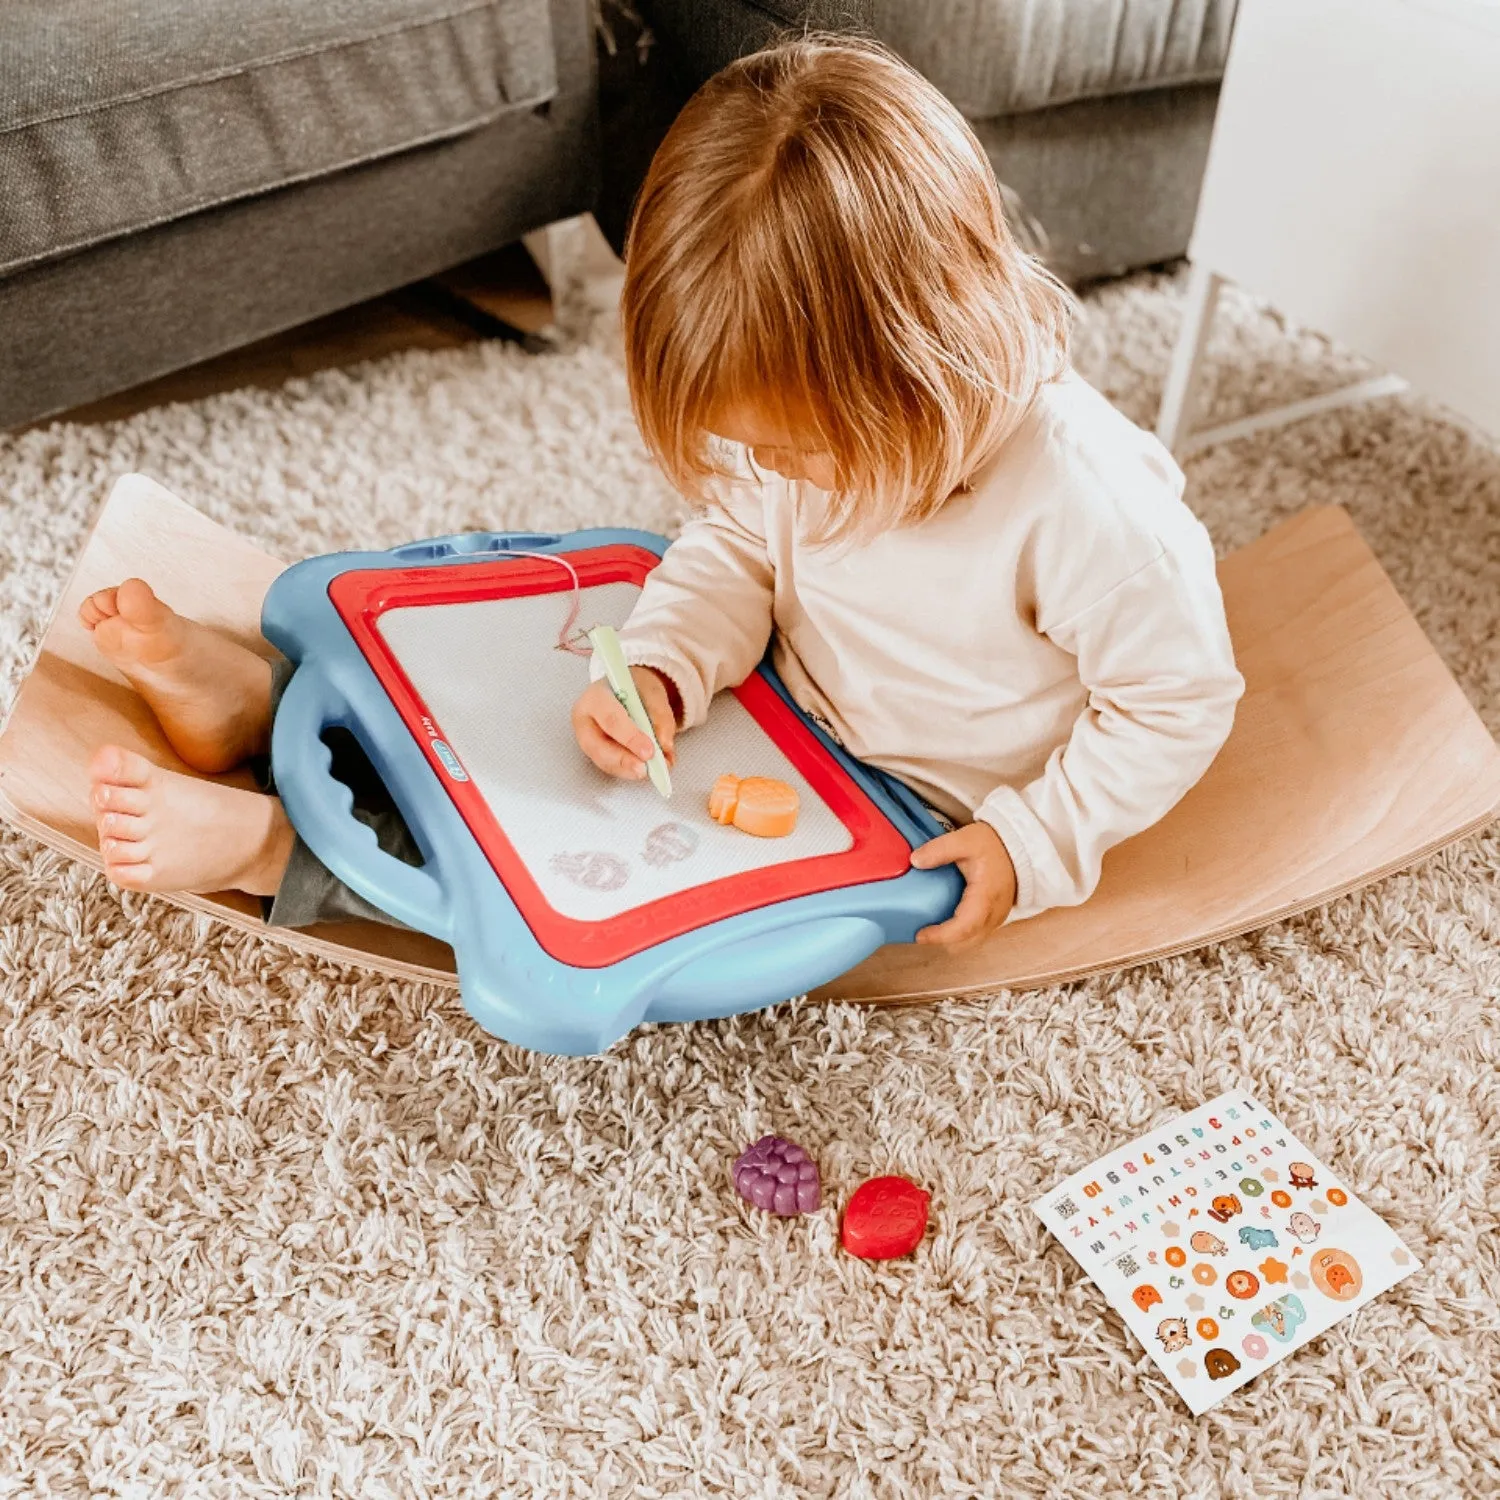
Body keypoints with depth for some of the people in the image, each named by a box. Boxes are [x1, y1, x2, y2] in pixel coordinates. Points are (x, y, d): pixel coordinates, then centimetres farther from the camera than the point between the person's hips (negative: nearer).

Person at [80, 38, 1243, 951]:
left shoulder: (1088, 502, -33)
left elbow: (1182, 702, -20)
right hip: (784, 707, 6)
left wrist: (1034, 846, -21)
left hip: (915, 829, -6)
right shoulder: (820, 413, -15)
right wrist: (662, 671, -21)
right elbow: (734, 547, -2)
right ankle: (260, 699, 3)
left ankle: (276, 852, -17)